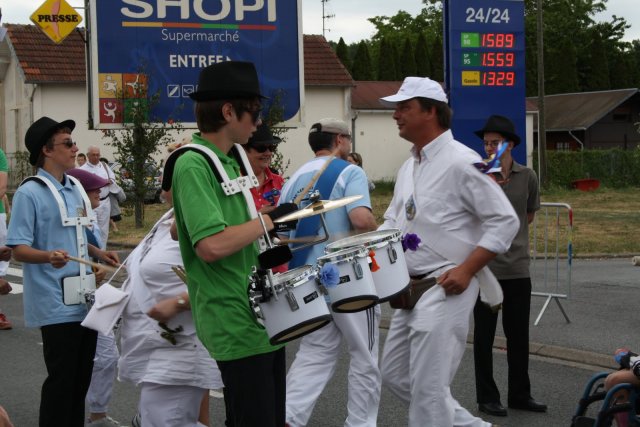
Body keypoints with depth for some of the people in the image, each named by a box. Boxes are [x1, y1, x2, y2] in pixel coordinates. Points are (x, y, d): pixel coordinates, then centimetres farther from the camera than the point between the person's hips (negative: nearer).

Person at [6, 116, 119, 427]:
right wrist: (49, 257, -33)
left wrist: (98, 254, 10)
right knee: (61, 379, -4)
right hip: (57, 305, -8)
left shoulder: (75, 189, 12)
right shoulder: (29, 194, -12)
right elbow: (18, 249, -16)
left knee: (81, 376, 13)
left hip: (85, 300, 8)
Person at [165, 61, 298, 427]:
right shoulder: (193, 166, -18)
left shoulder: (231, 160, 12)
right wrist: (269, 220, -18)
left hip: (262, 314, 10)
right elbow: (211, 245, -28)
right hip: (237, 325, -10)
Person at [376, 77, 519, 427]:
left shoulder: (460, 162, -15)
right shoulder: (408, 167, 12)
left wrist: (466, 270, -20)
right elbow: (393, 220, 23)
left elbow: (505, 222, -15)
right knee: (394, 375, 16)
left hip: (445, 290, -10)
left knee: (428, 389, -6)